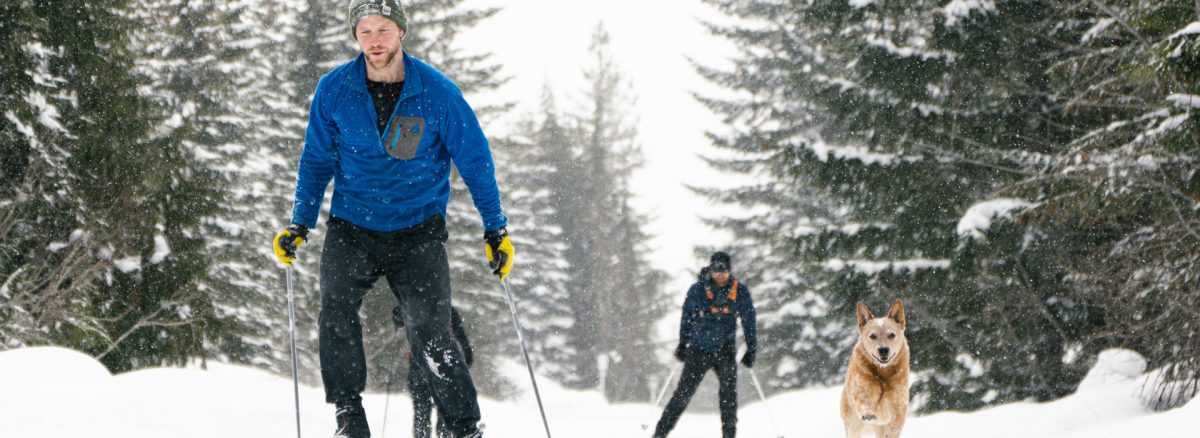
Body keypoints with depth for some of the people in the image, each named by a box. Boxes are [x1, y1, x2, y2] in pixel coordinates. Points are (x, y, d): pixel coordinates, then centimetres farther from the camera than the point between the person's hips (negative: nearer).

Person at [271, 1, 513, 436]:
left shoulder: (437, 91, -8)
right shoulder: (334, 89, -3)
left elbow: (475, 160, 0)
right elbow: (316, 160, 9)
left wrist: (495, 229, -1)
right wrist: (299, 224, 5)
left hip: (418, 230, -1)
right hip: (351, 226, 2)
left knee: (430, 333, -10)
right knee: (336, 311, -21)